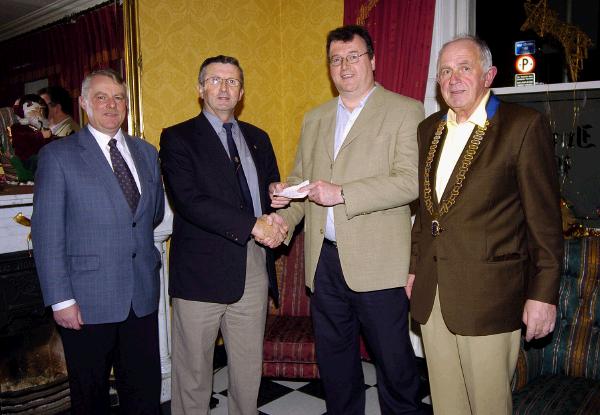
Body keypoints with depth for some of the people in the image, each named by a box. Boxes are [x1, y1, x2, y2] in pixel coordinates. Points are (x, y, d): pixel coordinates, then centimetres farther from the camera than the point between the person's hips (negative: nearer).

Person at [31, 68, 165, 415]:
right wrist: (61, 299, -11)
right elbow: (47, 233, -8)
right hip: (87, 300, -3)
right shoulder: (58, 155, -5)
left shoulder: (146, 152, 9)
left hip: (142, 295, 4)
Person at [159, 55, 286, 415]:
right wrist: (253, 225, -20)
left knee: (250, 368, 15)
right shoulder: (178, 138, -2)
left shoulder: (258, 138, 15)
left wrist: (275, 222, -9)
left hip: (254, 268, 5)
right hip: (202, 270, -4)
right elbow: (189, 200, -15)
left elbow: (273, 191, 15)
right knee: (194, 370, 9)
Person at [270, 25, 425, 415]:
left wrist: (342, 193, -20)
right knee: (334, 363, 18)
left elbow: (410, 181, -14)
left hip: (377, 262, -5)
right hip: (324, 260, 6)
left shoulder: (404, 111, -3)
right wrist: (286, 199, -3)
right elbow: (301, 177, 19)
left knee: (394, 363, 7)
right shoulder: (314, 119, 15)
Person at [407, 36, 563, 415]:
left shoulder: (524, 126, -7)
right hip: (431, 293, 6)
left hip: (487, 296, -5)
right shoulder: (429, 129, 12)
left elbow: (545, 219, -8)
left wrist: (544, 294, -9)